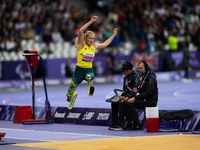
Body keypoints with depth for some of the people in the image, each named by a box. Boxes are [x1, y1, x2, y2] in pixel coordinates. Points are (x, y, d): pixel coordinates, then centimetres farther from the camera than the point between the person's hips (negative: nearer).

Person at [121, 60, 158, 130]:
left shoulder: (151, 77, -12)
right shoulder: (142, 77, 18)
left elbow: (148, 92, -22)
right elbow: (139, 91, 18)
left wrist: (135, 98, -23)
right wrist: (129, 97, 2)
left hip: (150, 101, -9)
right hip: (144, 99, 9)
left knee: (130, 104, -26)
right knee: (124, 103, -4)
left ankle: (137, 125, -20)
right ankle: (129, 124, -3)